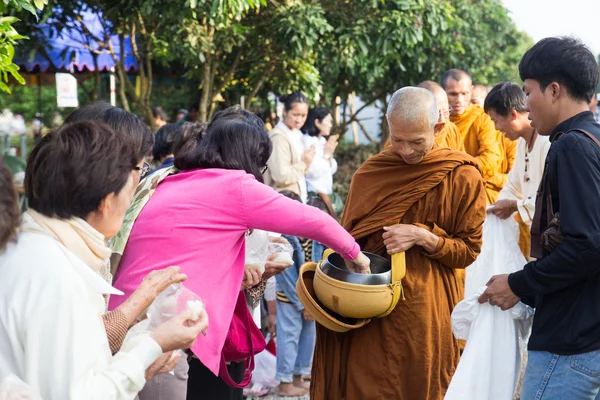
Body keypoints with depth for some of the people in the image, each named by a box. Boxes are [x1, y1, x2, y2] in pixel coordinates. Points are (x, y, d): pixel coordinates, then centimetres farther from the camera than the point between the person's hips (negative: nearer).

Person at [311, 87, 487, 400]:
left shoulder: (462, 176, -5)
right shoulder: (371, 171, 5)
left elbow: (469, 251, -2)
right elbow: (349, 236, 15)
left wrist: (423, 237, -17)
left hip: (424, 312, -3)